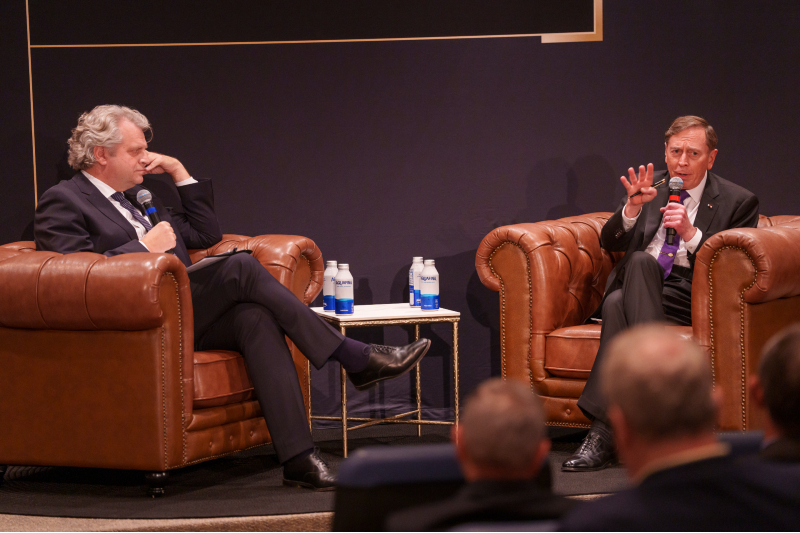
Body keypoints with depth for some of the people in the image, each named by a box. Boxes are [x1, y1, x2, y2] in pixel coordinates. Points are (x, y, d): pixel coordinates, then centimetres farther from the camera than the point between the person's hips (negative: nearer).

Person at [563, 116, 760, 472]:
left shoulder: (738, 202, 8)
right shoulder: (649, 186, 18)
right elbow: (610, 243, 8)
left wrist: (690, 233, -17)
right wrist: (632, 207, -14)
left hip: (688, 297, -3)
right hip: (635, 289, 3)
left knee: (620, 305, -35)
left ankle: (603, 434, -43)